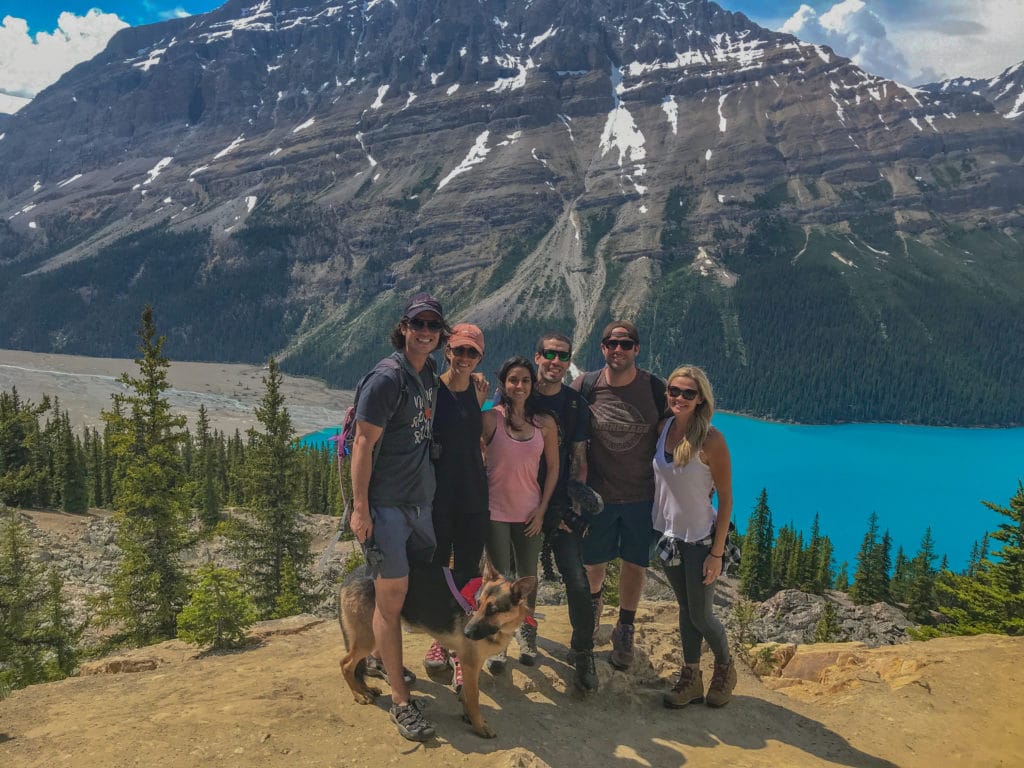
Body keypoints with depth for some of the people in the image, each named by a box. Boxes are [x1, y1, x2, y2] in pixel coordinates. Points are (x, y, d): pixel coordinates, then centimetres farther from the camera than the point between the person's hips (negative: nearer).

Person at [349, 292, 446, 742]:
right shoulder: (387, 377, -15)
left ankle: (385, 658, 38)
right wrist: (360, 508, -20)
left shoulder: (429, 374, 10)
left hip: (421, 502, 8)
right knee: (391, 598, -1)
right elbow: (363, 444, -17)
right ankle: (400, 701, 9)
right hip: (386, 505, -8)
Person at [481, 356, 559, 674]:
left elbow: (552, 467, 5)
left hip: (530, 513, 3)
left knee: (527, 576, 15)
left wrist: (542, 508, 0)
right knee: (500, 579, 6)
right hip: (496, 511, -2)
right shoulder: (491, 418, -9)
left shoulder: (545, 423, -1)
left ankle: (527, 632, 37)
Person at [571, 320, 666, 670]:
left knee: (635, 563, 10)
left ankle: (625, 631, 33)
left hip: (642, 493, 0)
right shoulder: (584, 386, -8)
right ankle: (594, 599, 50)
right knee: (594, 560, 15)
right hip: (598, 493, 0)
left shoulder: (654, 387, -7)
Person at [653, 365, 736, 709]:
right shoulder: (664, 427, -3)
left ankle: (725, 668, 35)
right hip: (668, 534, 5)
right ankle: (691, 678, 33)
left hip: (700, 538, -5)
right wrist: (654, 523, 8)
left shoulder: (711, 439, -19)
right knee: (685, 609, 17)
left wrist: (717, 553, -15)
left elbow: (726, 499, -15)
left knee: (700, 615, 7)